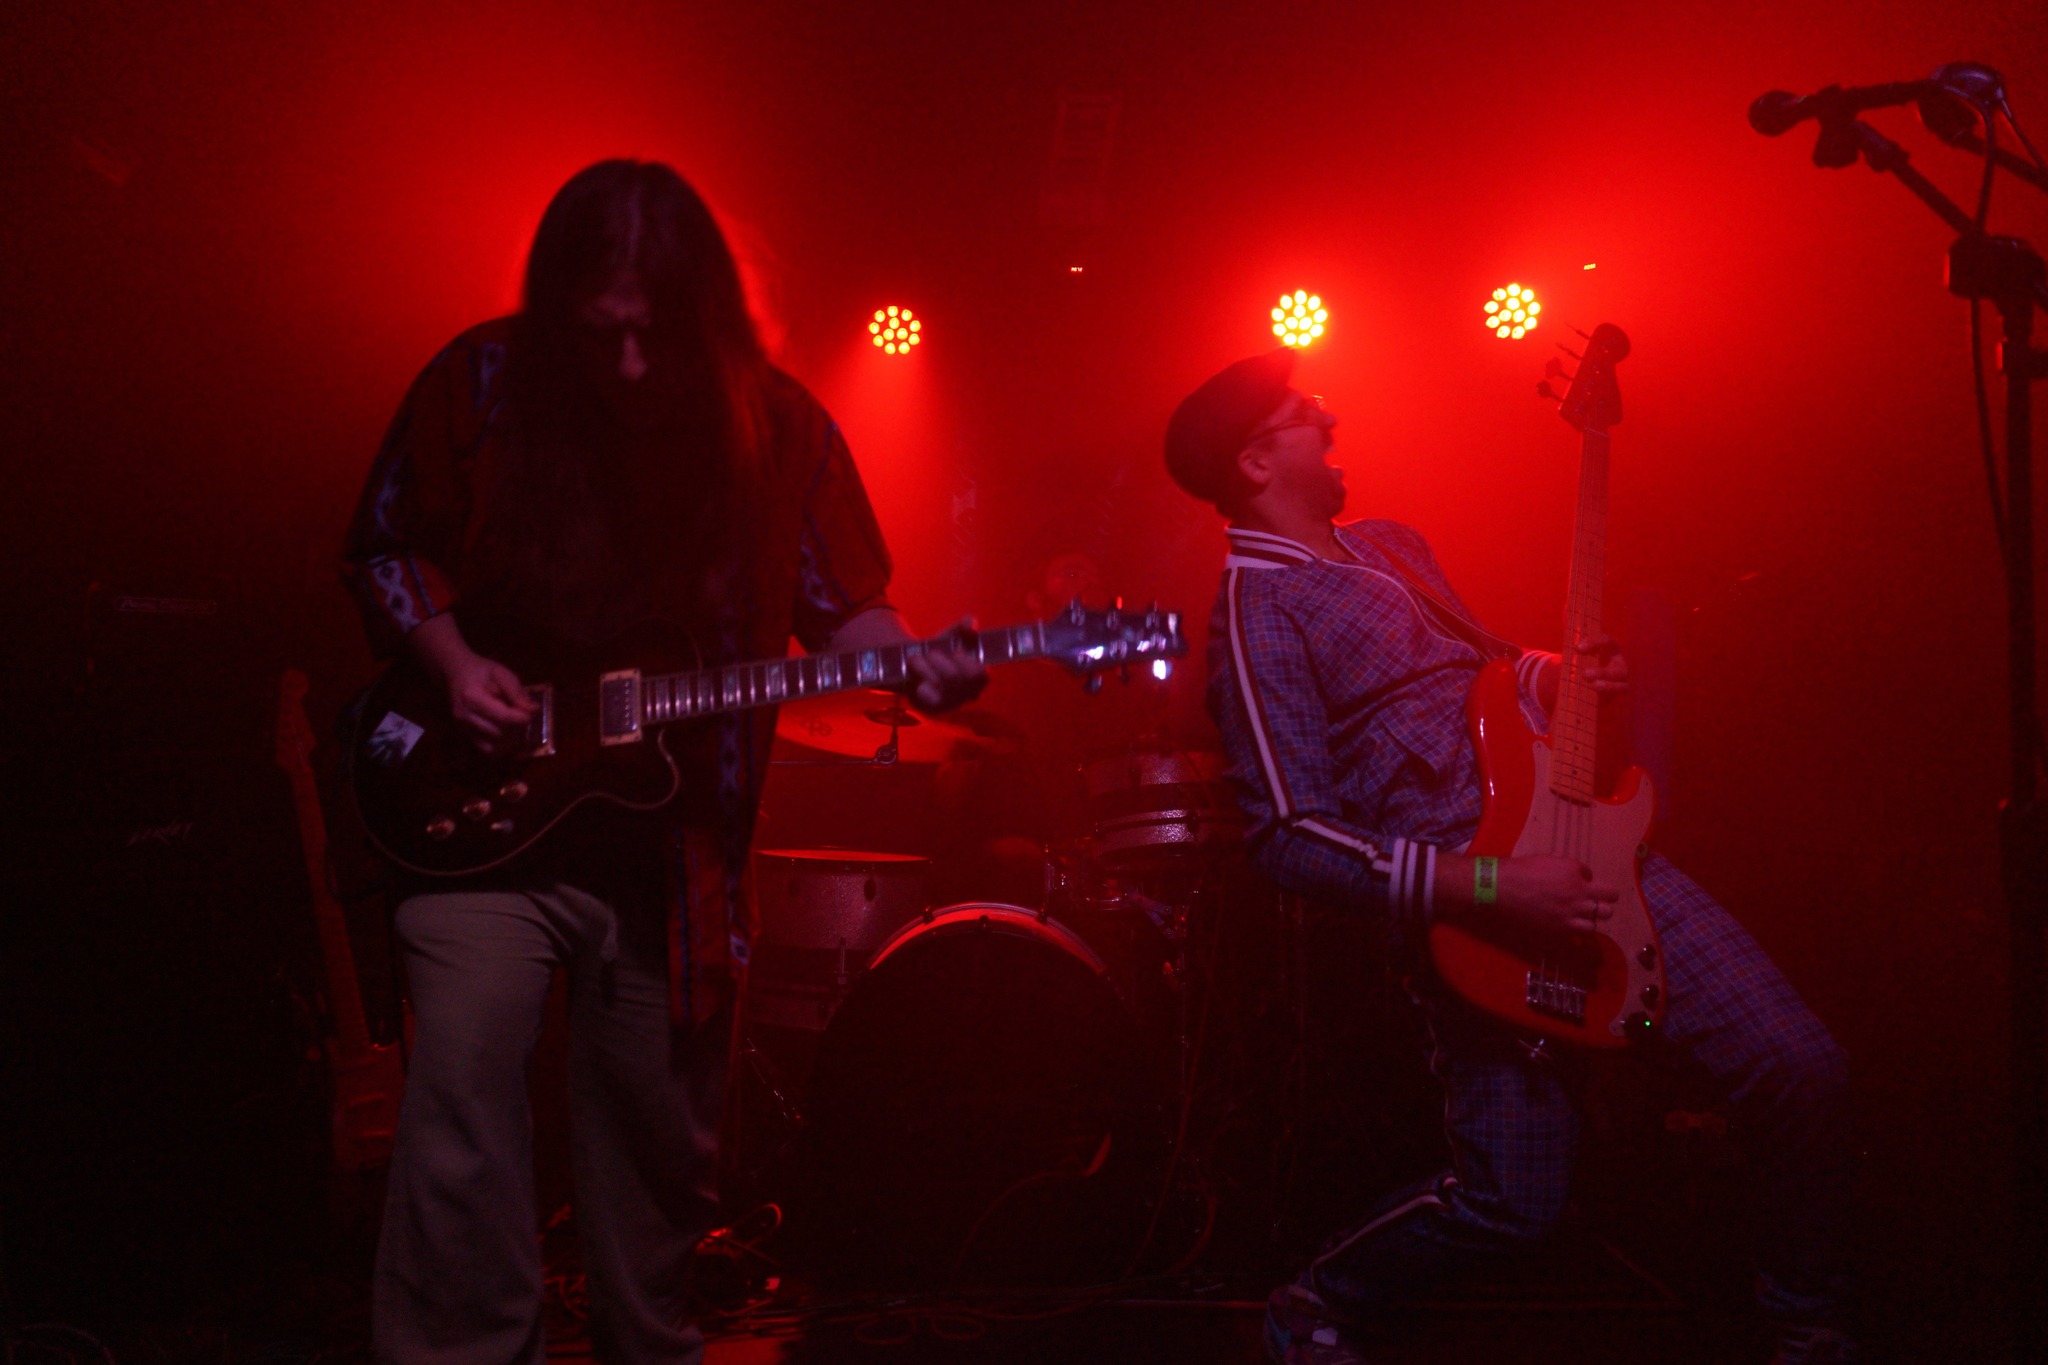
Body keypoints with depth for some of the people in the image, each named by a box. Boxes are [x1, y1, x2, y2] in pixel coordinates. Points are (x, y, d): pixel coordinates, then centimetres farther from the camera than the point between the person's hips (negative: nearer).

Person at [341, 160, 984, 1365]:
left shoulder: (777, 426, -4)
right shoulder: (481, 384, -7)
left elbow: (837, 601, 5)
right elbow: (387, 544, 6)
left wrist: (908, 666, -15)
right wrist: (453, 660, -11)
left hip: (673, 844, 2)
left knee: (661, 1144, 14)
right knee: (461, 1102, -13)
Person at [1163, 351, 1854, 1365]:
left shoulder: (1391, 545, 18)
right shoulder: (1256, 613, -10)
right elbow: (1290, 836, -18)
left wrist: (1562, 676, 8)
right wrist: (1491, 888, -22)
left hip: (1594, 848, 7)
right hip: (1462, 897, -7)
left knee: (1801, 1068, -1)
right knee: (1514, 1200, -10)